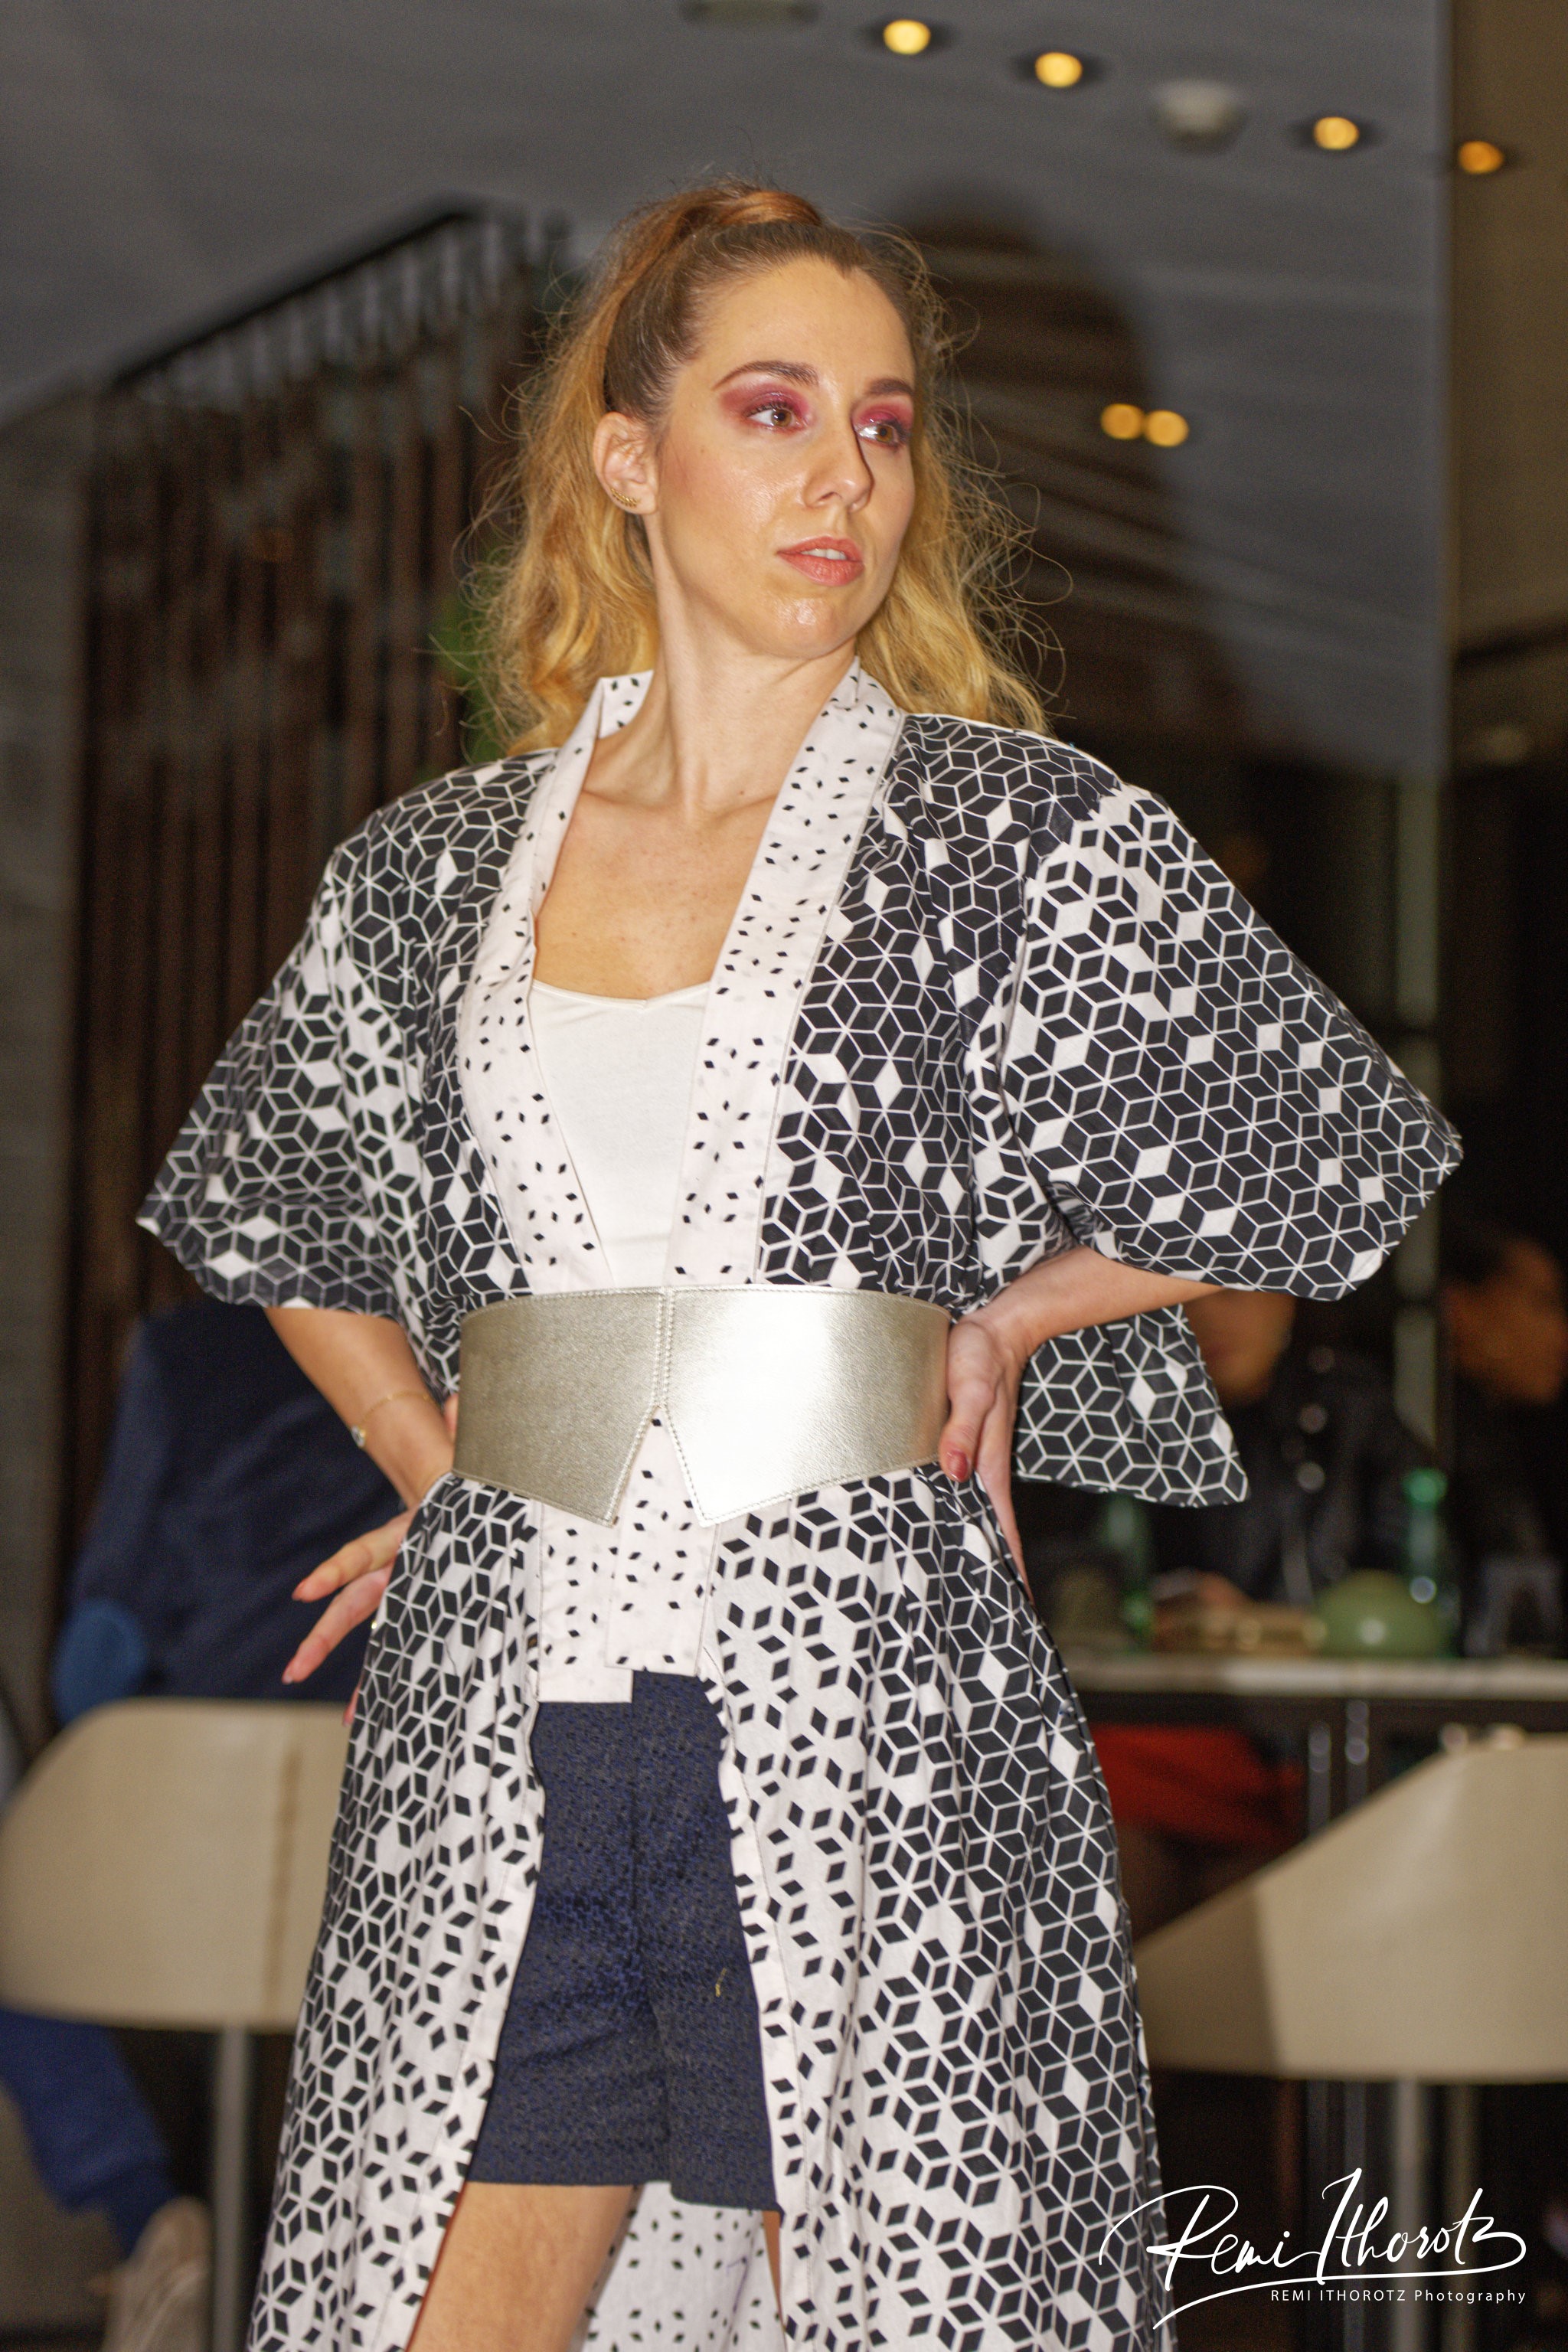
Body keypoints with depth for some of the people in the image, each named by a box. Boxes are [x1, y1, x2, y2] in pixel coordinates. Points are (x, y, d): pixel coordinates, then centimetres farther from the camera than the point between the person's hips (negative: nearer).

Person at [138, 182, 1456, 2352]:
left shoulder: (1015, 830, 0)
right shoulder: (441, 866, 9)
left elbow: (1352, 1151, 3)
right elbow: (261, 1196, 24)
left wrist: (1003, 1320, 4)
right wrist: (445, 1473, 14)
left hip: (866, 1715, -3)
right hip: (495, 1725, 3)